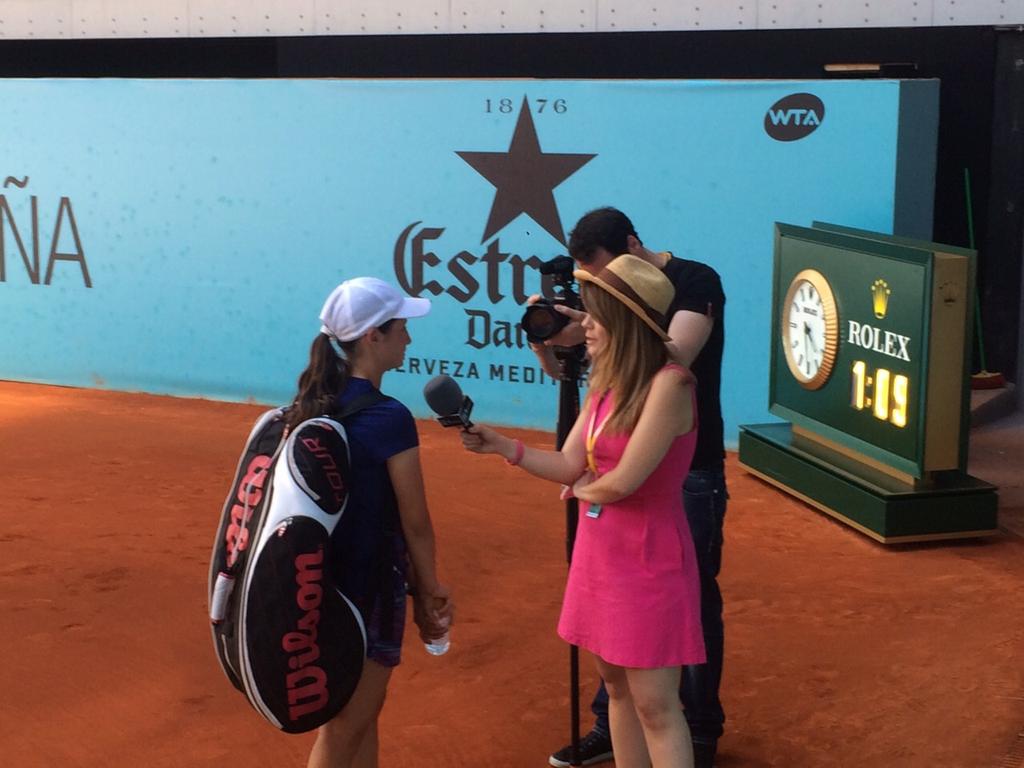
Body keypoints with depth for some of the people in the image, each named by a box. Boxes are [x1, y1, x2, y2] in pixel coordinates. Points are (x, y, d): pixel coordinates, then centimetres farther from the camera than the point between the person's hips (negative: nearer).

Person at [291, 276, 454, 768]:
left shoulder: (312, 407, 3)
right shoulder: (389, 418, -21)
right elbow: (415, 523, -14)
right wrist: (431, 590, 2)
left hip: (322, 578, 8)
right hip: (368, 586, -8)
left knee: (362, 712, 24)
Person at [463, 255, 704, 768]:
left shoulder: (669, 382, -21)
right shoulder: (606, 384, 7)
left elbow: (624, 481, -23)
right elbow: (569, 466, 3)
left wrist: (583, 490, -2)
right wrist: (500, 445, -8)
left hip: (649, 563, -9)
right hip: (599, 556, 9)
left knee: (655, 703, -3)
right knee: (617, 687, 17)